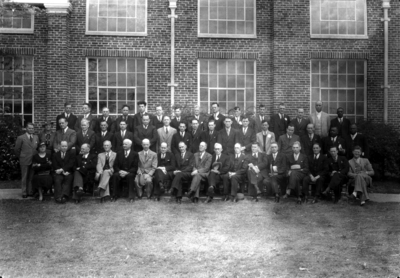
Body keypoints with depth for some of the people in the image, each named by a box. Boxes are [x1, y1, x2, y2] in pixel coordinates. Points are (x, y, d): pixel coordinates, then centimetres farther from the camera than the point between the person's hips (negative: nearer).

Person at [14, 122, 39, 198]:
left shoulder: (36, 137, 8)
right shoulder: (21, 138, -5)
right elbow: (16, 149, 0)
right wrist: (21, 157, 4)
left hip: (34, 160, 4)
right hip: (24, 161, -3)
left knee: (32, 177, 8)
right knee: (24, 177, 4)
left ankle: (30, 191, 18)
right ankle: (24, 193, 12)